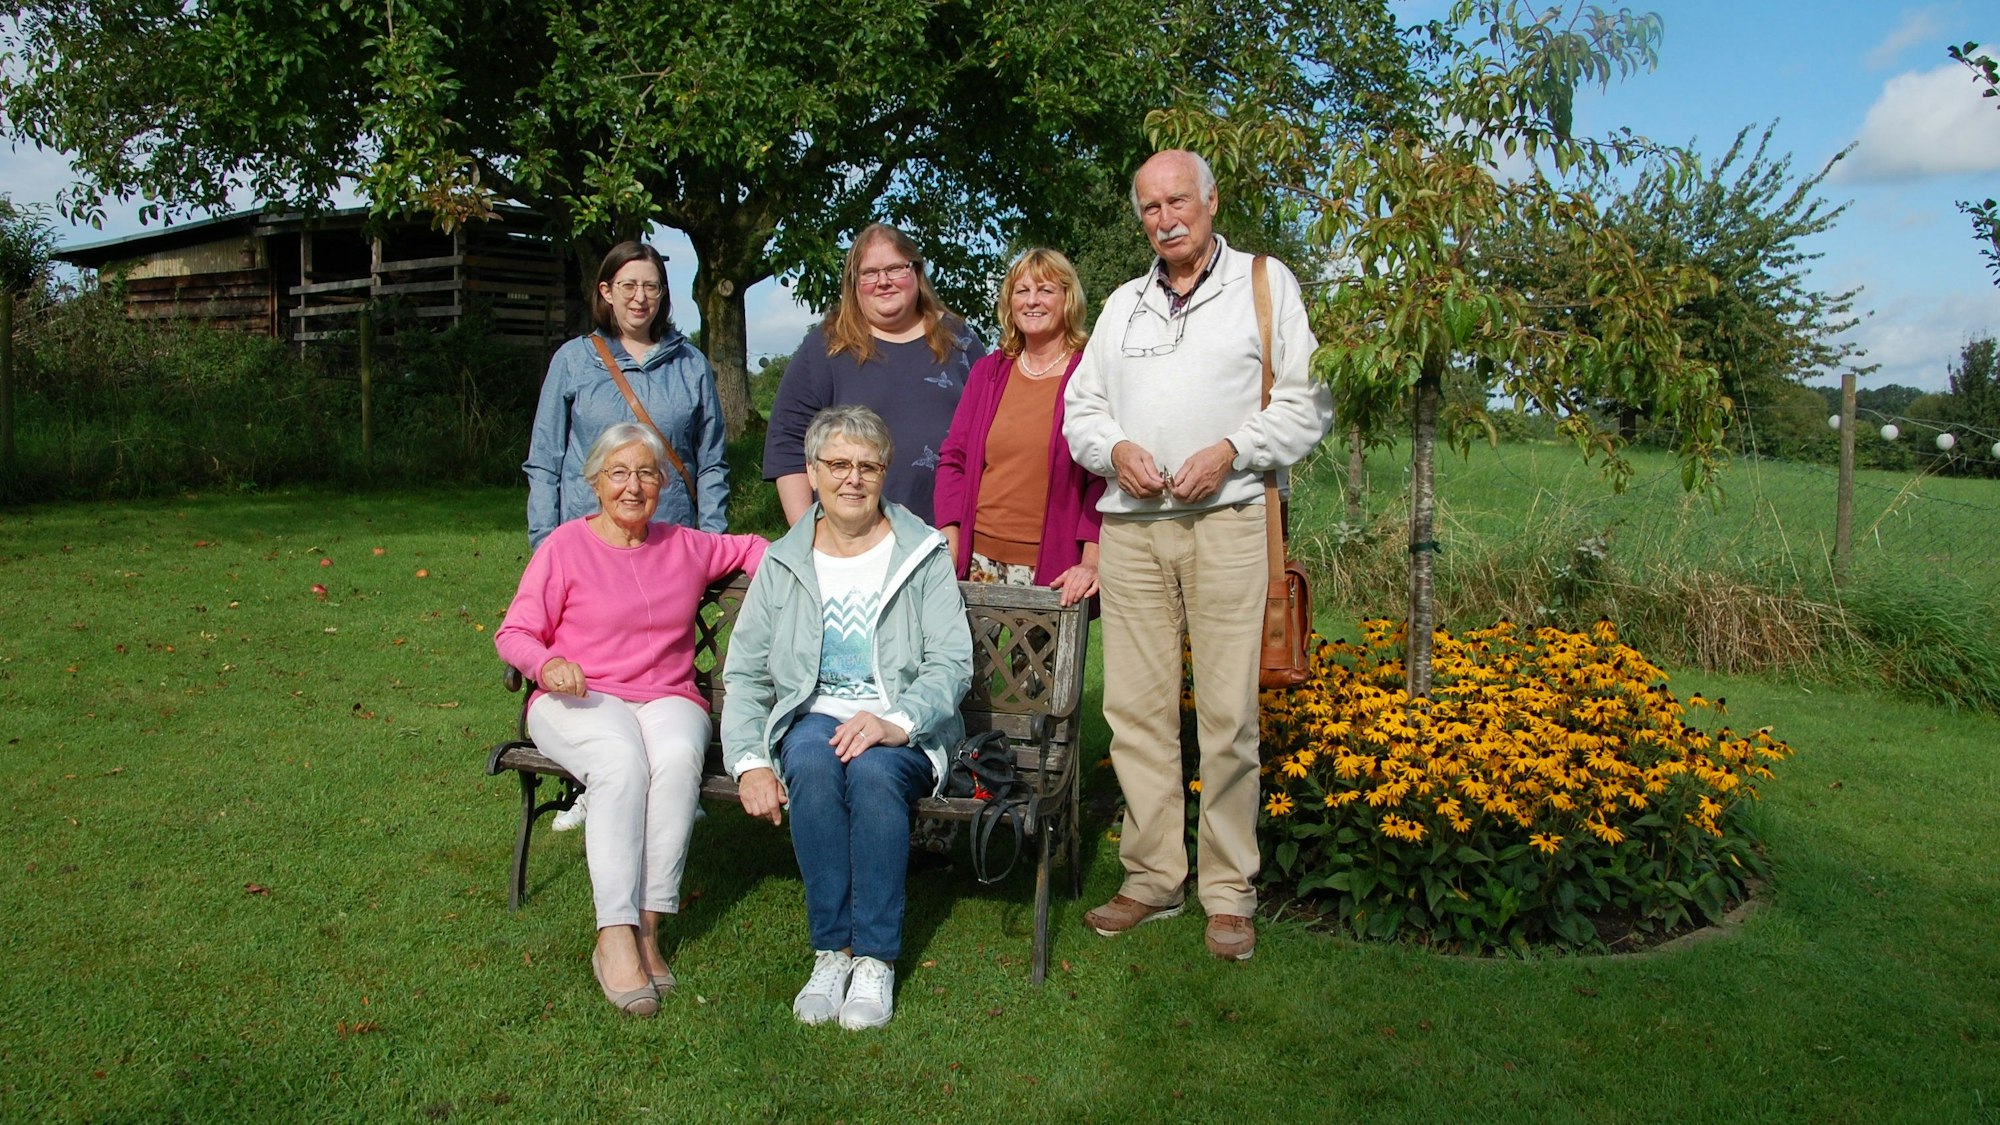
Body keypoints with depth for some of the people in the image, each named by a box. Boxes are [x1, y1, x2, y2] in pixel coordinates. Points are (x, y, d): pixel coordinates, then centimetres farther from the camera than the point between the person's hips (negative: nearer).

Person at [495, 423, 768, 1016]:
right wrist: (547, 663, -19)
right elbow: (513, 633, 3)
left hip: (667, 698, 3)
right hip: (579, 700, -2)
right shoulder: (565, 547, 5)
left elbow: (749, 547, 32)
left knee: (678, 756, -34)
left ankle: (647, 928, -32)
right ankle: (616, 938, -35)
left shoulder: (686, 546, 16)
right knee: (622, 761, -37)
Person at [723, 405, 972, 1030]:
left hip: (904, 730, -1)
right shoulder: (783, 563, 12)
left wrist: (894, 722, -24)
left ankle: (876, 959, -21)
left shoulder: (922, 554, 5)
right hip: (812, 716, 2)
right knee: (814, 763, -33)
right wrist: (749, 762, -8)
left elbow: (952, 663, -6)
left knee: (872, 768, -34)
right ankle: (830, 950, -21)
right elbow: (744, 675, 8)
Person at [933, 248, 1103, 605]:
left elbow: (1104, 476, -5)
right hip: (979, 561, 4)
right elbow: (953, 459, 12)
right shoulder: (987, 371, 14)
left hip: (1052, 569, -3)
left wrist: (1091, 562, -15)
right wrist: (950, 546, 1)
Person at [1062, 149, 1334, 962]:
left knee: (1228, 712, -5)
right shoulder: (1123, 304, 23)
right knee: (1136, 707, 2)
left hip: (1227, 521, -4)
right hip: (1131, 525, 4)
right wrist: (1115, 449, -1)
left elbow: (1307, 401, 4)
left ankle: (1229, 893, 5)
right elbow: (1080, 409, 20)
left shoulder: (1265, 284, 11)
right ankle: (1153, 879, 13)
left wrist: (1230, 450, -10)